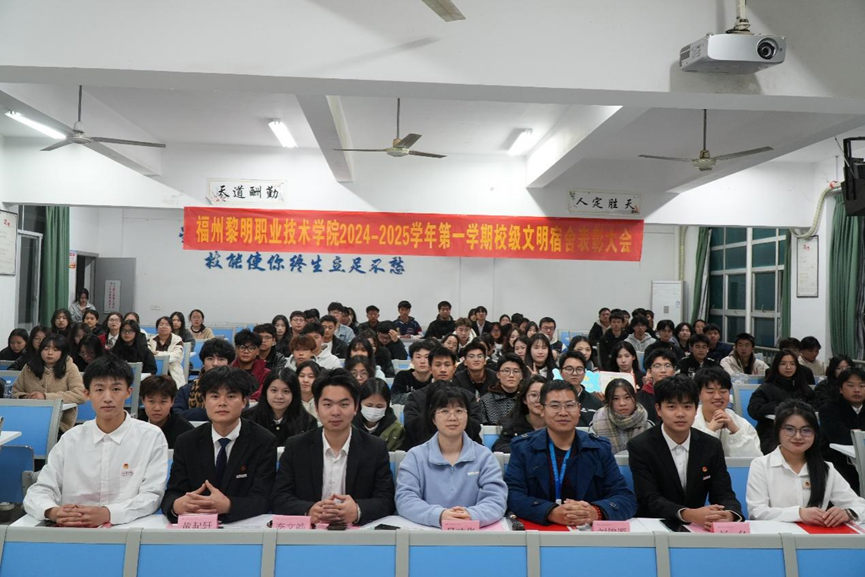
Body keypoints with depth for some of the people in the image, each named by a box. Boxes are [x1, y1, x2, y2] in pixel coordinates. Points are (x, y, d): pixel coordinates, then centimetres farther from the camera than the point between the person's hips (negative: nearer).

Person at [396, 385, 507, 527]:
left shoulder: (484, 456, 6)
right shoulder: (415, 456, 5)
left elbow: (496, 500, -4)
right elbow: (405, 499, -7)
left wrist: (471, 516, -26)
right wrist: (439, 515, -25)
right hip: (426, 531, -1)